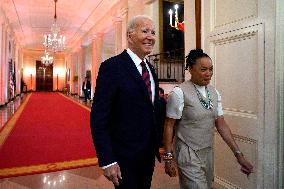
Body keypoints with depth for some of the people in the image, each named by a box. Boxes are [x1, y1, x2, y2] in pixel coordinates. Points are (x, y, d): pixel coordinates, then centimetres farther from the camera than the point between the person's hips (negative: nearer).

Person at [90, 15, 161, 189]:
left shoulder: (151, 70, 8)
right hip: (124, 159, -7)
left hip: (148, 155, 7)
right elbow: (98, 119, -18)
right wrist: (107, 161, -20)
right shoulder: (112, 67, -15)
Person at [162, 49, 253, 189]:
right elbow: (169, 126, -13)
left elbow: (221, 124, 3)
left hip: (208, 152, 6)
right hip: (188, 154, -6)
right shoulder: (179, 93, -16)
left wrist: (238, 154, -1)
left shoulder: (214, 93, 3)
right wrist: (168, 158, -14)